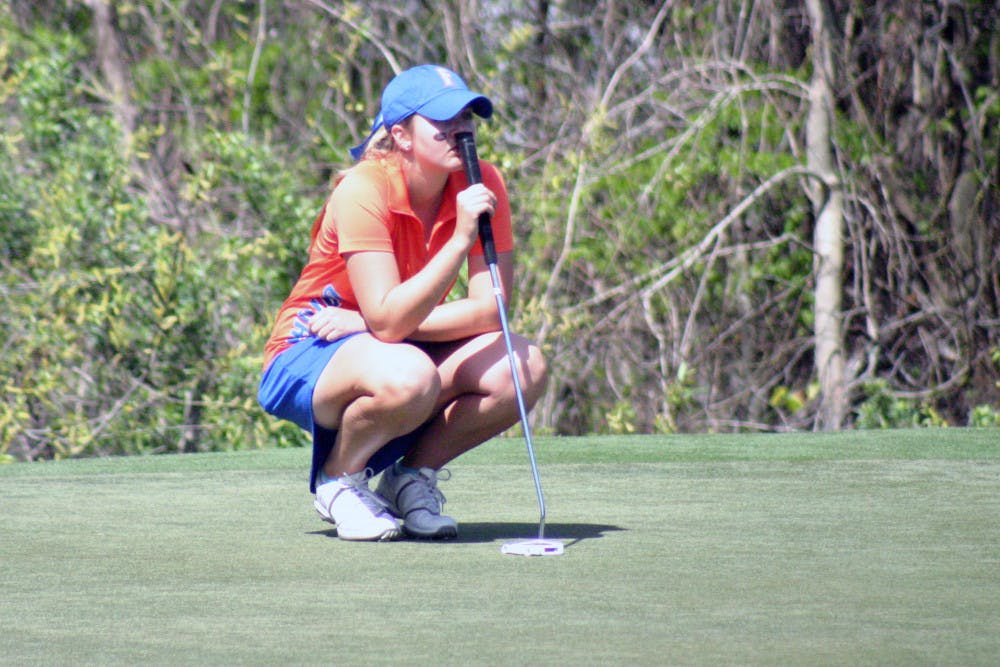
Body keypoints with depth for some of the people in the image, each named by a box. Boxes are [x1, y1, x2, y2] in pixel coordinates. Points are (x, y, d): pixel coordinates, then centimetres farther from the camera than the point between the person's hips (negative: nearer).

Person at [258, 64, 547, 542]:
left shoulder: (481, 185, -9)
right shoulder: (364, 189, -24)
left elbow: (490, 308, -15)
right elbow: (388, 321, -32)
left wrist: (367, 322, -22)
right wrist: (462, 239, -40)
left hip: (399, 347, 5)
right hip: (308, 358, -5)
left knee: (524, 368, -21)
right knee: (408, 376, -38)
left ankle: (411, 475, 2)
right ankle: (338, 480, -7)